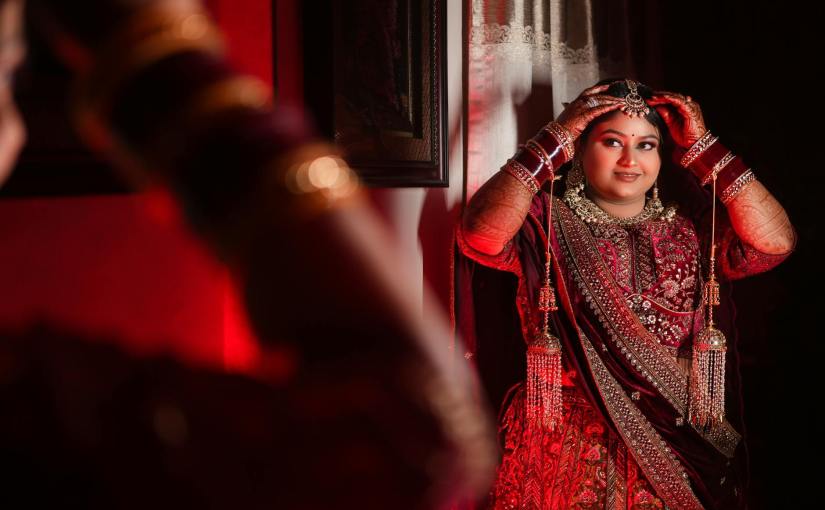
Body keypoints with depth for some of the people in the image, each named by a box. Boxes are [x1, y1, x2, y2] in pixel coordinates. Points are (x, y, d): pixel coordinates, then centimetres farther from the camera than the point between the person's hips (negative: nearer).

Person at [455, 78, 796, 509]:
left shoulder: (689, 227, 5)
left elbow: (775, 242, -9)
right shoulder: (547, 224, -4)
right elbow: (479, 235, -24)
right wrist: (557, 139, -20)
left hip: (674, 447, 3)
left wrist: (702, 148, -9)